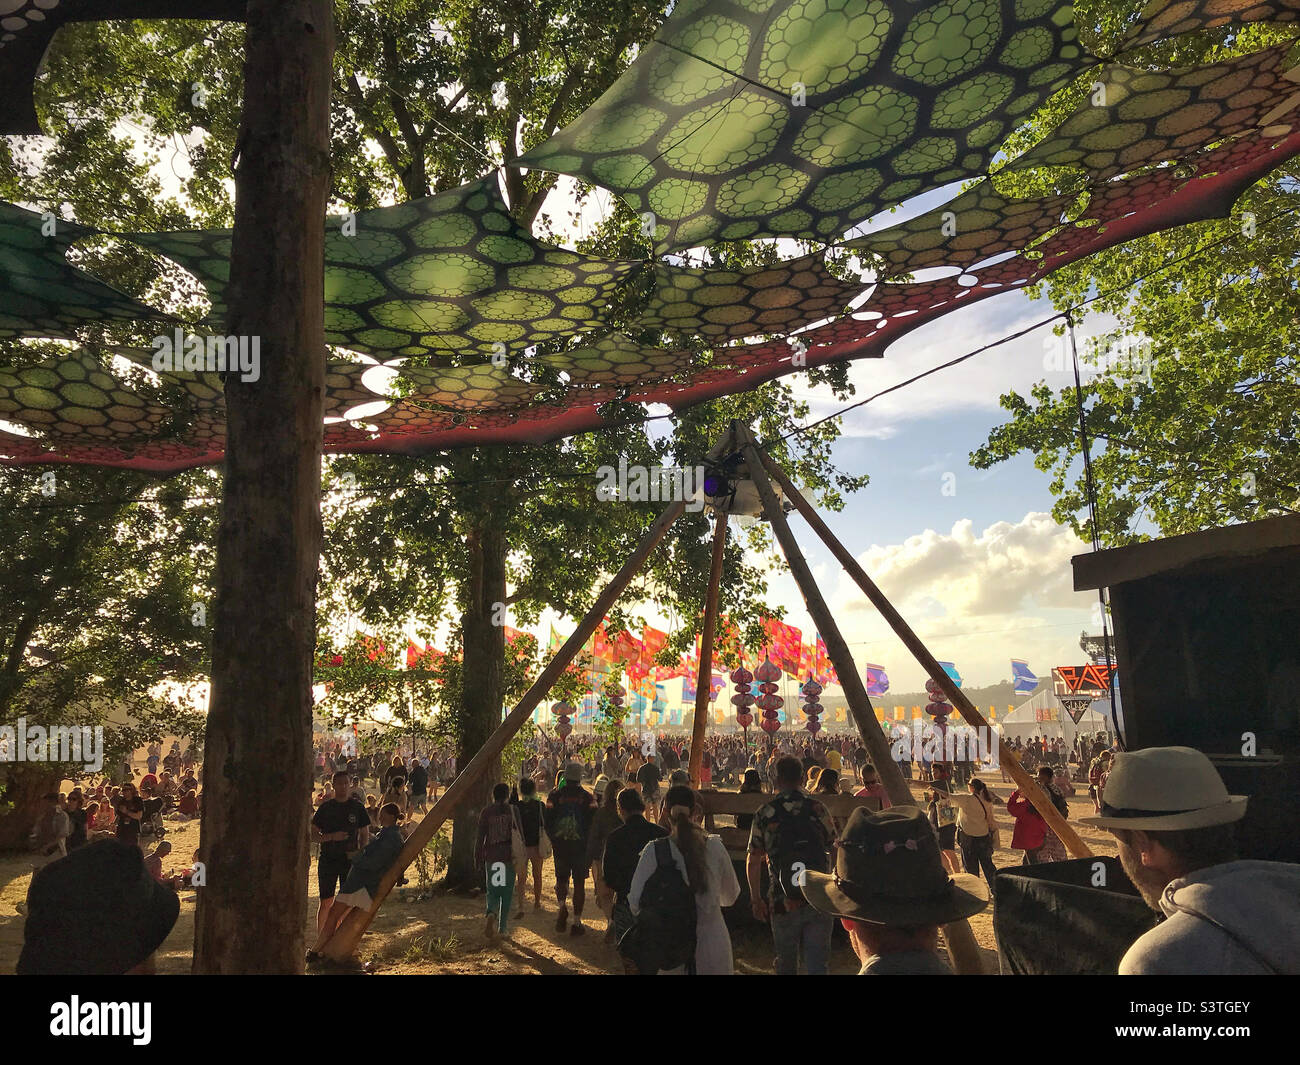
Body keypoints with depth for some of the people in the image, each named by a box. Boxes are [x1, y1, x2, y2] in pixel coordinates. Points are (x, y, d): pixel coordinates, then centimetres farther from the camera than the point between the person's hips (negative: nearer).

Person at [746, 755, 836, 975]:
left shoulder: (764, 814, -2)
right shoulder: (817, 809, -1)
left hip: (783, 902, 0)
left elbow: (753, 862, 1)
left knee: (786, 964, 20)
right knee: (817, 965, 6)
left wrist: (756, 899, 12)